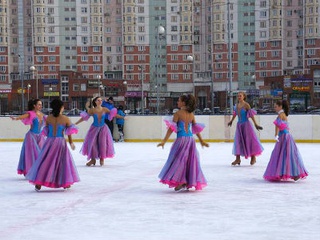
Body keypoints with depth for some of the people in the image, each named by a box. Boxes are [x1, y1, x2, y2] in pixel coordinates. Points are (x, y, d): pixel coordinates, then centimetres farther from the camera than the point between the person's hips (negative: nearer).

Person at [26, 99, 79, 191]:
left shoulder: (48, 118, 0)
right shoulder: (66, 119, -5)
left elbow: (46, 131, 6)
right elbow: (69, 132, 1)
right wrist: (71, 143, 15)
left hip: (49, 142, 2)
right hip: (61, 142, -2)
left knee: (44, 162, 8)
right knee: (64, 161, 13)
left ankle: (38, 182, 4)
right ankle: (65, 182, 19)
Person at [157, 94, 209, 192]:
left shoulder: (178, 113, -8)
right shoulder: (191, 114, 9)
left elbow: (171, 128, -12)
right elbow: (196, 128, 12)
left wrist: (164, 141, -12)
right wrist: (201, 141, 22)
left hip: (181, 139, -6)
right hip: (191, 139, 6)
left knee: (179, 160, 2)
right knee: (190, 160, 12)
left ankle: (181, 181, -5)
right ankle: (191, 181, 17)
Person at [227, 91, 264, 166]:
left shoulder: (246, 105, -12)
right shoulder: (237, 105, 4)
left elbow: (251, 115, -13)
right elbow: (235, 114, 20)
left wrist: (255, 124, -17)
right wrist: (231, 121, 32)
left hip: (246, 124, -5)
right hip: (239, 124, 5)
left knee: (250, 140, 3)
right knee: (238, 141, 2)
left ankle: (253, 157, 18)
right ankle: (237, 158, 8)